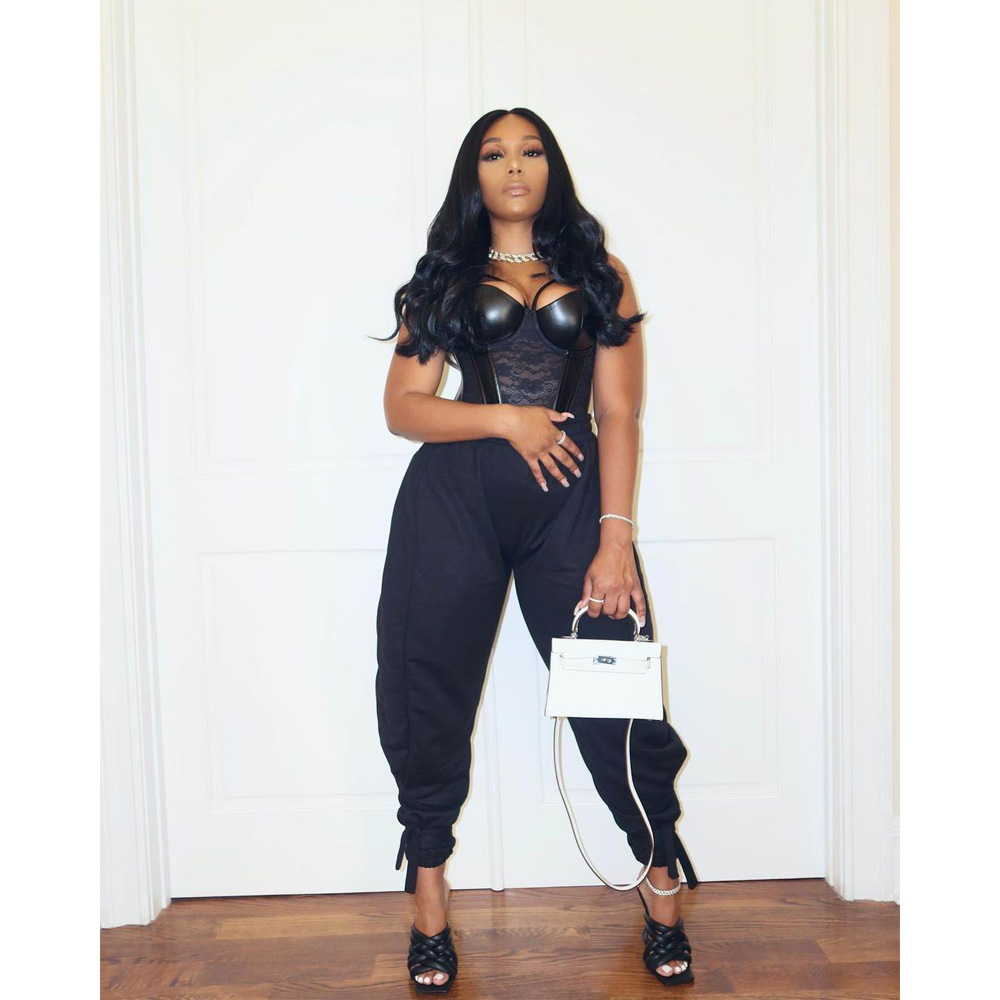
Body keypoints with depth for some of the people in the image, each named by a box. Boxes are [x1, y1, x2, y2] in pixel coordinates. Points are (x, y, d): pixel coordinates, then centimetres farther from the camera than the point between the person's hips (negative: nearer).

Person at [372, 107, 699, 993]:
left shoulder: (601, 277, 12)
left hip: (570, 495, 0)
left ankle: (663, 884, 18)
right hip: (452, 497, 1)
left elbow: (619, 414, 3)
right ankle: (429, 894, 22)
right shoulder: (443, 278, 13)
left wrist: (615, 536, -7)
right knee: (431, 696, 4)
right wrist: (506, 420, -9)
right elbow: (402, 406, 5)